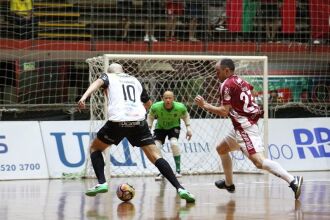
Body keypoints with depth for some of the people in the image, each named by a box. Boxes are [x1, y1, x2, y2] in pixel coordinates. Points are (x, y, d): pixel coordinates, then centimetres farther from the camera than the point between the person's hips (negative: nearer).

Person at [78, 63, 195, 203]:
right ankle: (179, 188, -13)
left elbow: (98, 83, -6)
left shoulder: (108, 76, 19)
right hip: (139, 121, 3)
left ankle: (101, 183, 3)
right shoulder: (135, 80, 30)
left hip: (117, 121, -2)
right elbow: (148, 103, 42)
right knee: (155, 156, 2)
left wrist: (84, 97, -23)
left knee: (95, 148, 20)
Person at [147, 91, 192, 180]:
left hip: (174, 127, -1)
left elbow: (186, 116, -2)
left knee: (173, 143, -29)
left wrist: (188, 127, -9)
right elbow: (150, 116, -5)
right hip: (160, 127, 1)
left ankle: (178, 169, -15)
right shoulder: (156, 107, -27)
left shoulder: (180, 107, -25)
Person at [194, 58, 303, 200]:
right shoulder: (239, 81, 14)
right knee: (221, 149, 26)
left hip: (245, 127, -10)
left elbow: (224, 112, -16)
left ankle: (293, 180, -36)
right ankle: (228, 183, 37)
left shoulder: (227, 85, -12)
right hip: (242, 126, 10)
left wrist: (204, 105, -6)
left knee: (258, 160, -23)